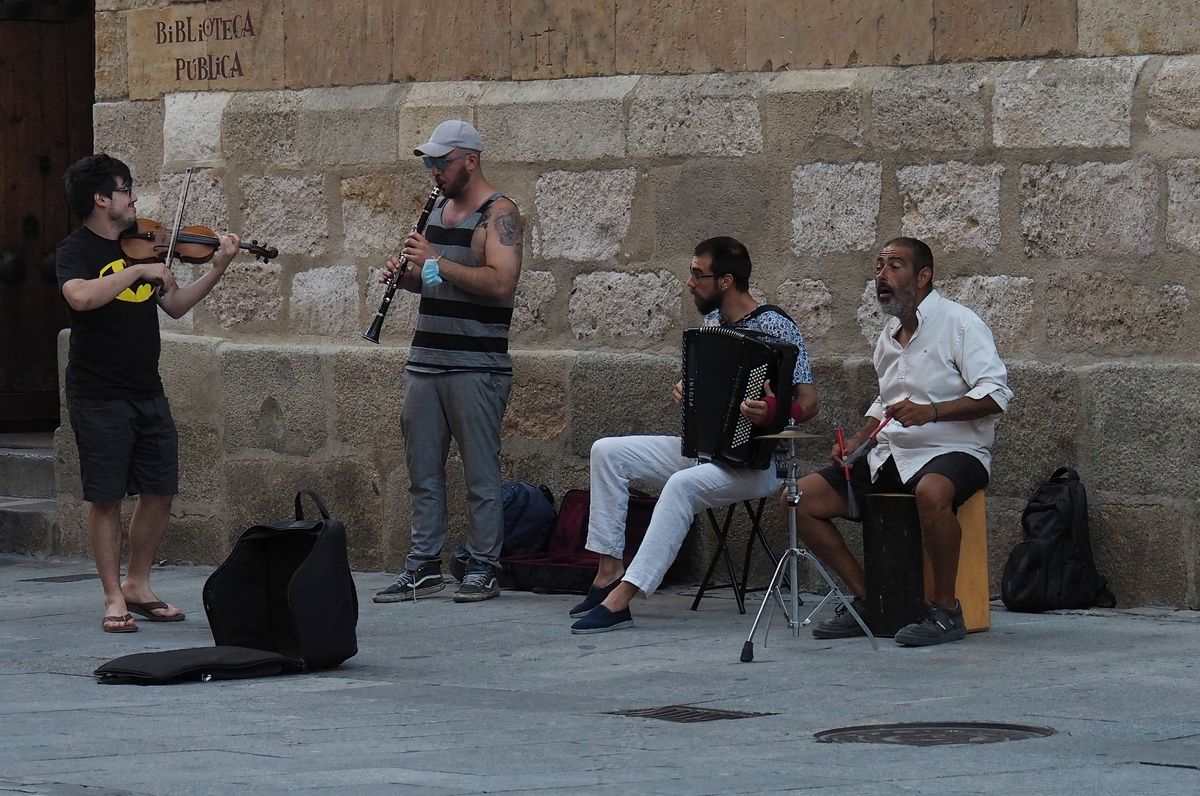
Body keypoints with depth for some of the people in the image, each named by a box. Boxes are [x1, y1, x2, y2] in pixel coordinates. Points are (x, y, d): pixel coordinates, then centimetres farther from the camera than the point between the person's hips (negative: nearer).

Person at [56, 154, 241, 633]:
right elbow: (81, 296, -30)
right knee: (106, 499, -2)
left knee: (160, 492, 7)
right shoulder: (75, 251, -9)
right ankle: (114, 599, 5)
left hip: (147, 394, 7)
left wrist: (217, 270, 6)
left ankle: (138, 586, 21)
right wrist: (138, 270, -26)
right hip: (98, 398, -7)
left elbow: (175, 306, 17)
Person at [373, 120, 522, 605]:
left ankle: (483, 569, 2)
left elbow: (501, 282, -20)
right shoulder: (439, 210, 17)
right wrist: (405, 274, 5)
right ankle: (424, 567, 12)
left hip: (476, 366, -8)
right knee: (422, 471, 8)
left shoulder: (498, 214, -7)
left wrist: (436, 262, -18)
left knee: (481, 473, -2)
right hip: (425, 360, 8)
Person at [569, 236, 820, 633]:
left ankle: (622, 598, -39)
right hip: (701, 448, 9)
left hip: (753, 463, -9)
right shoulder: (712, 321, 9)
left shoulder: (775, 328, -14)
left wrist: (773, 414, -40)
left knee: (682, 484, -36)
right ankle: (609, 571, -8)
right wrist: (684, 391, 4)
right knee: (607, 451, -3)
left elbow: (809, 401, -19)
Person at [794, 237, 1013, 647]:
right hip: (891, 455, 8)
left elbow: (996, 393, -17)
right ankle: (866, 600, -1)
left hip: (954, 451, -8)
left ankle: (946, 609, -27)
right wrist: (859, 440, 10)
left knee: (931, 491, -43)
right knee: (802, 497, -6)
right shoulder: (888, 336, 17)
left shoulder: (958, 323, -7)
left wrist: (932, 412, -28)